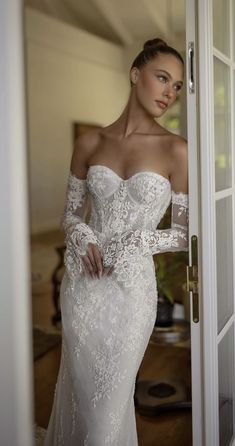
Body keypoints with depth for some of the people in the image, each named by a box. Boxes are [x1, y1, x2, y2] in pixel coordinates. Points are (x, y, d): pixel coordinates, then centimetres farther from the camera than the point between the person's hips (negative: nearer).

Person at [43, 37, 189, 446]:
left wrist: (136, 241, -15)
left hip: (131, 287, -2)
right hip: (82, 282, 2)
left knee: (110, 402, 11)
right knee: (80, 394, 17)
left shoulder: (175, 150, -5)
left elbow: (185, 234, 0)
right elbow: (71, 214, 10)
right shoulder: (90, 142, 3)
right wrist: (83, 238, -11)